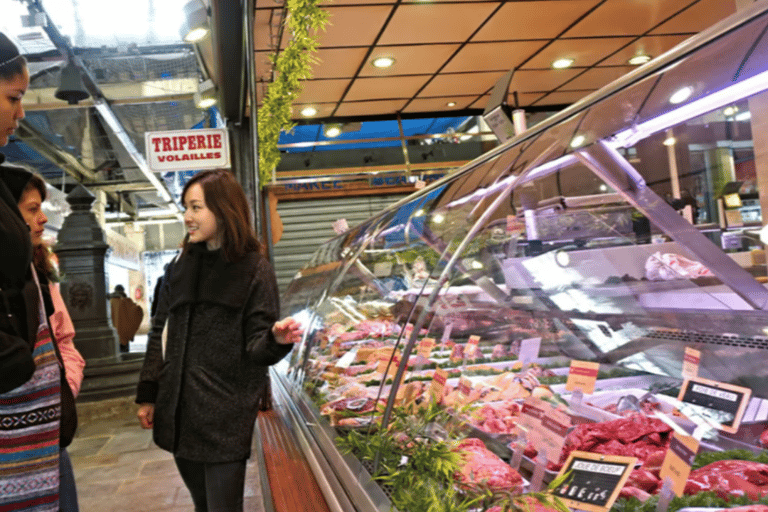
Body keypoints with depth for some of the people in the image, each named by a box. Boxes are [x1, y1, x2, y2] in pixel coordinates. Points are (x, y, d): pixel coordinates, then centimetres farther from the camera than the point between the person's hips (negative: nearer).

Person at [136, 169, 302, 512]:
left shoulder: (254, 270, -6)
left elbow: (257, 347, -8)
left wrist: (277, 339, -30)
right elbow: (160, 335, 13)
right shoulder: (180, 268, 9)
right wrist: (147, 396, 11)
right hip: (177, 414, 5)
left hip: (226, 418, -5)